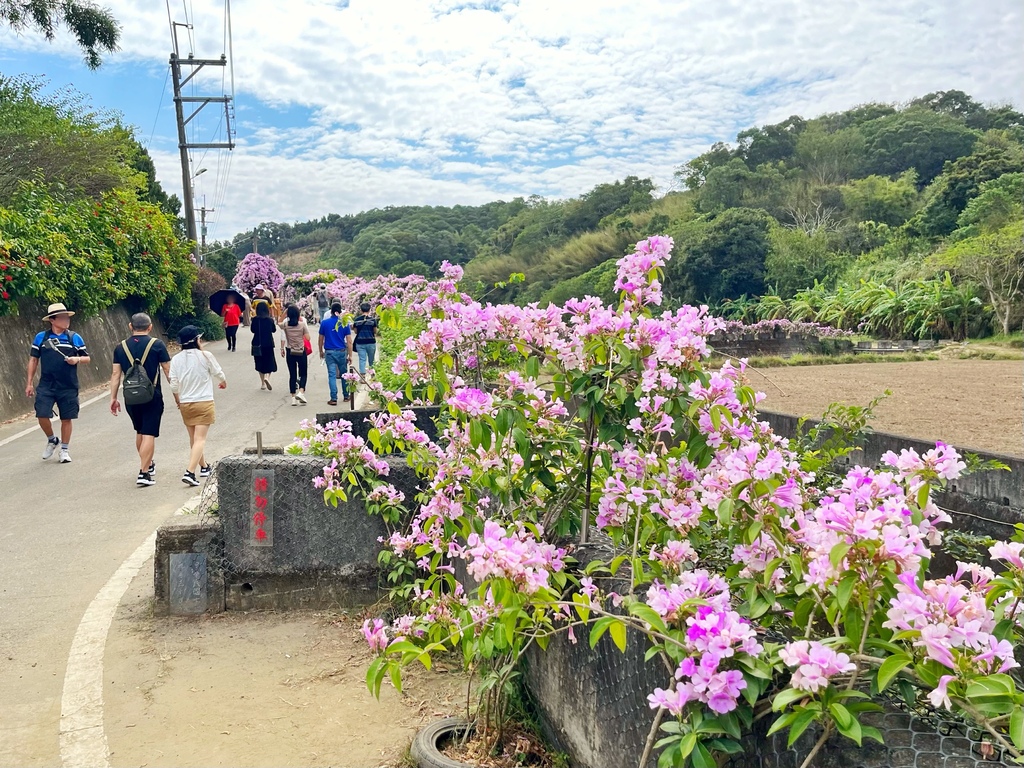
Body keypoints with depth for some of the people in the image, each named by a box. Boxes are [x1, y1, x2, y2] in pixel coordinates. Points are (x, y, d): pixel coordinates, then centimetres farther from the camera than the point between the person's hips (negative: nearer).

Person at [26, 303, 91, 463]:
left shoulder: (75, 337, 2)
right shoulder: (40, 337, 3)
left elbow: (87, 358, 7)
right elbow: (33, 360, 8)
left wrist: (77, 359, -16)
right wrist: (29, 383, 7)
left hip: (68, 387, 0)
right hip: (46, 386, 0)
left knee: (66, 419, 5)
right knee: (42, 416, -7)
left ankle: (64, 450, 21)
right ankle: (52, 440, 22)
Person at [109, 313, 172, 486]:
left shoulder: (121, 347, 4)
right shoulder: (157, 345, -5)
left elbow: (115, 374, 4)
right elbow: (168, 371, -5)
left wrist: (113, 397, 9)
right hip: (152, 397, -4)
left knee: (140, 432, 21)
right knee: (149, 434, -2)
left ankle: (148, 464, 36)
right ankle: (143, 473, -8)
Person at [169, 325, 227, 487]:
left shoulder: (176, 359, -2)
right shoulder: (205, 356, -10)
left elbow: (174, 385, 0)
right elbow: (219, 374, 4)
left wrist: (178, 401, 19)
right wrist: (224, 383, 26)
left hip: (185, 404, 4)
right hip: (204, 402, -4)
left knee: (194, 438, 19)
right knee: (200, 439, -6)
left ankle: (204, 467, 34)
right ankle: (189, 472, -18)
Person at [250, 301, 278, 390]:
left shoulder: (255, 319, -7)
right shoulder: (270, 319, -8)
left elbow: (252, 330, 3)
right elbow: (274, 330, 5)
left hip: (257, 344, 1)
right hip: (268, 343, -1)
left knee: (260, 363, 13)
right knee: (269, 362, 10)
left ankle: (263, 383, 14)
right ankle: (267, 377, -18)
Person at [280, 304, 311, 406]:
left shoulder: (285, 324, -4)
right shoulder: (302, 324, -11)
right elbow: (308, 338, -5)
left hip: (290, 352, 2)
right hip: (301, 352, -2)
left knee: (292, 375, 8)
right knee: (303, 374, 9)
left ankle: (293, 397, 8)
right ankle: (301, 392, -14)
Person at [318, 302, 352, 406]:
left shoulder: (324, 322, -2)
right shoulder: (344, 323, -3)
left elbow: (320, 339, 4)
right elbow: (349, 341, -4)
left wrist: (321, 351, 18)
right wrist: (350, 355, 0)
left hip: (329, 352, 0)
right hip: (342, 352, 1)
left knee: (332, 375, 0)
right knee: (344, 374, 14)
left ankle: (334, 398, -4)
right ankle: (346, 395, 24)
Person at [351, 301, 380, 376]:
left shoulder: (357, 319, -1)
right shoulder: (372, 319, -5)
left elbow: (355, 331, 5)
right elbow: (375, 331, 0)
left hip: (360, 342, 0)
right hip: (371, 342, 0)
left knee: (362, 359, 2)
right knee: (371, 360, 13)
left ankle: (362, 375, -6)